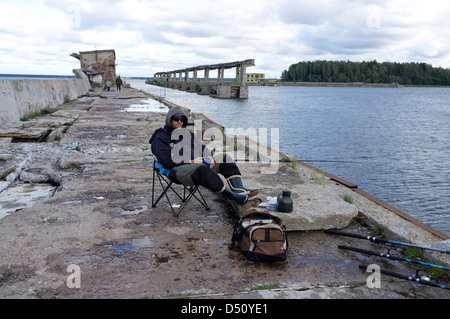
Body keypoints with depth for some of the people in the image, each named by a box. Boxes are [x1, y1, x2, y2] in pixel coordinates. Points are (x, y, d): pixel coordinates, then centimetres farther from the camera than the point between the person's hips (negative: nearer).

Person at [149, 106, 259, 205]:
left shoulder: (188, 133, 28)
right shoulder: (160, 138, 3)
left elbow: (201, 147, 22)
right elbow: (167, 160, -11)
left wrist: (209, 157, -2)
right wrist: (190, 162, -18)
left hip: (196, 164, 8)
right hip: (177, 170, -8)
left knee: (224, 158, -3)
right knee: (200, 168, -39)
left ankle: (238, 189, -24)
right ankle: (230, 195, -37)